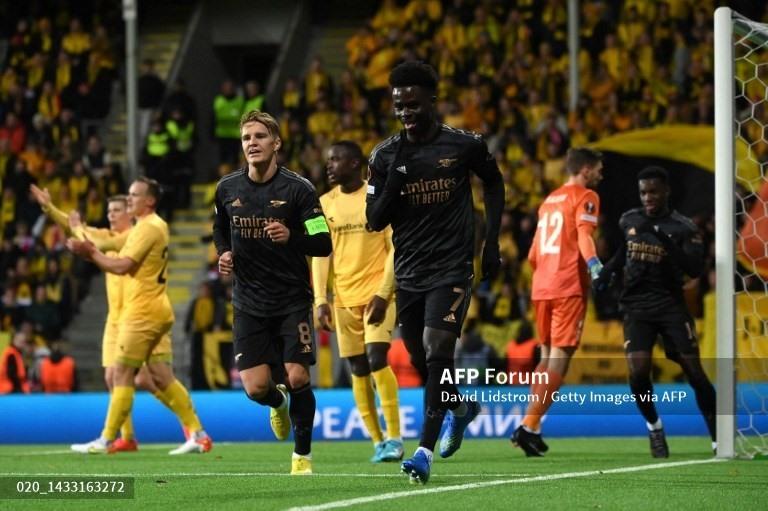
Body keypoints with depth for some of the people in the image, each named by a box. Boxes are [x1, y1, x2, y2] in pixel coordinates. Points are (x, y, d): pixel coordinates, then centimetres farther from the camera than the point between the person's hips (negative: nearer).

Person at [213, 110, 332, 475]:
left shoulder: (298, 189, -10)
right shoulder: (227, 188, 1)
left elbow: (323, 244, -12)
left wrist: (291, 237, -30)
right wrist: (224, 254, 2)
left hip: (292, 299, -2)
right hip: (249, 303, 3)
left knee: (297, 378, -12)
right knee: (256, 387, -7)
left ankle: (302, 454, 12)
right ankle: (277, 403, 33)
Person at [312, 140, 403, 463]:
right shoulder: (325, 204, 7)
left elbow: (396, 249, -6)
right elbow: (320, 255, 7)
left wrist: (383, 294, -15)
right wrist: (320, 300, -2)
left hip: (377, 293, -4)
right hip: (344, 298, 4)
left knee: (377, 359, -18)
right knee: (358, 370, 3)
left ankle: (394, 438, -13)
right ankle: (377, 441, 10)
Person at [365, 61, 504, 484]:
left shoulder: (464, 145, -6)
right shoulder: (385, 156, -1)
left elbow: (493, 182, 13)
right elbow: (375, 222, 1)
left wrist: (492, 240, 6)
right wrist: (393, 183, -16)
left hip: (452, 268, -4)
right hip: (409, 271, 4)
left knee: (437, 351, -17)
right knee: (421, 361, 11)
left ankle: (425, 452, -16)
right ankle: (461, 407, 43)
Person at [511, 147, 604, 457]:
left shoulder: (549, 201, 22)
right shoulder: (585, 197, 0)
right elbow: (584, 235, -19)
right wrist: (596, 268, -33)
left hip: (541, 288, 8)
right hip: (569, 288, -8)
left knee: (547, 356, 17)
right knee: (559, 358, -8)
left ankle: (531, 427, 12)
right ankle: (529, 427, -16)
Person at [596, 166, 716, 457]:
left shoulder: (683, 228, -5)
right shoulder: (628, 221, 7)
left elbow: (695, 269, -17)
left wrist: (667, 242, -27)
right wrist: (609, 270, 9)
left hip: (670, 304, -2)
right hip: (636, 305, 2)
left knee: (694, 372, -6)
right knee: (638, 371, -16)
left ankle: (719, 440, 5)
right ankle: (654, 427, 9)